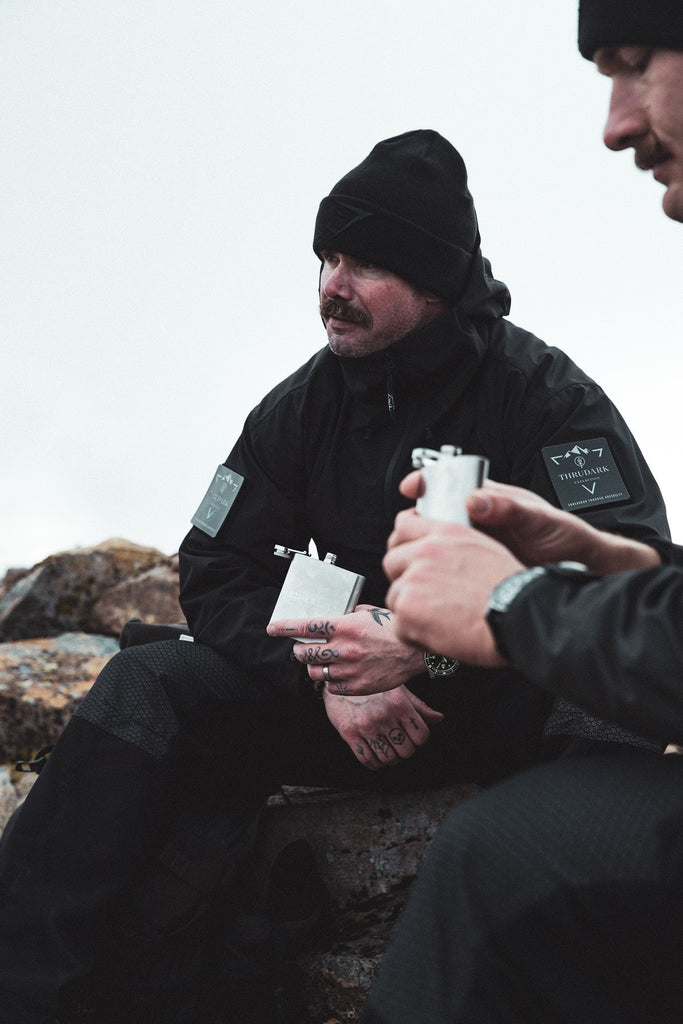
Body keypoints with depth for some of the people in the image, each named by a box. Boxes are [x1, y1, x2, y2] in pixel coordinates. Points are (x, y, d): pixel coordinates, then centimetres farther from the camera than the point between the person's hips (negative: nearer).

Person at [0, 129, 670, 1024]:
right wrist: (325, 674, -16)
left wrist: (425, 646, -31)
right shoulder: (304, 406, 7)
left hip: (502, 705, -4)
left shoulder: (541, 393, -7)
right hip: (356, 701, 4)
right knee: (151, 683, -20)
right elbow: (216, 573, 4)